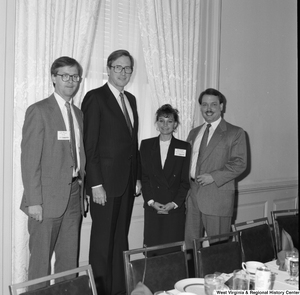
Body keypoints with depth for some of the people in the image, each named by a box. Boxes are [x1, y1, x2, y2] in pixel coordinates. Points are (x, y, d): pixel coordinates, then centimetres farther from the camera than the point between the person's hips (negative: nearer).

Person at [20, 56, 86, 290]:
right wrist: (33, 201, -15)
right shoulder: (38, 111, -6)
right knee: (41, 259, 4)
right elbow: (29, 159, -11)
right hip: (48, 198, -6)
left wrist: (82, 191, 7)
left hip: (74, 194, 6)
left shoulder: (79, 114, 14)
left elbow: (79, 156, 13)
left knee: (70, 260, 13)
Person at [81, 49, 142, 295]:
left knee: (121, 239, 13)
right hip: (105, 182, -6)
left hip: (128, 182, 7)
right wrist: (95, 184, -15)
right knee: (103, 242, 3)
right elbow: (90, 145, -11)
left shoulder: (131, 99, 15)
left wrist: (138, 177, 13)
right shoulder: (95, 98, -7)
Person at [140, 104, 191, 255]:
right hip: (152, 207, 1)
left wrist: (174, 203, -9)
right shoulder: (146, 145, 8)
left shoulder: (184, 147, 5)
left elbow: (185, 180, 2)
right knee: (151, 251, 1)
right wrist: (151, 201, -6)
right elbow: (144, 176, 5)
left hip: (176, 207, -1)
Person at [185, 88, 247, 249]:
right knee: (190, 244, 9)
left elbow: (239, 163, -7)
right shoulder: (194, 132, 19)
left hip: (217, 197, -5)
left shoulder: (235, 133, 0)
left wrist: (214, 177, -17)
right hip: (192, 195, 5)